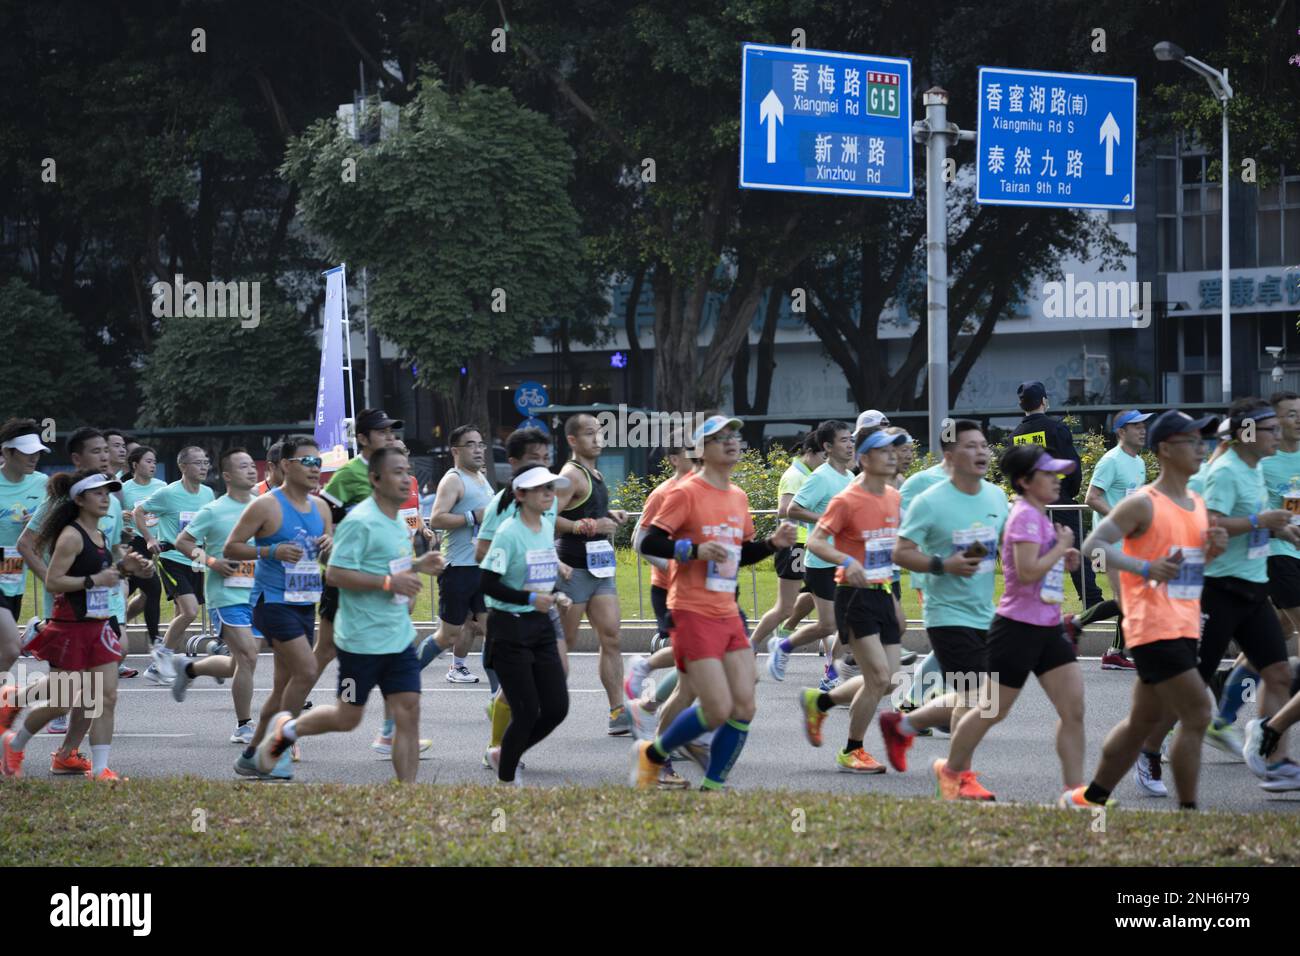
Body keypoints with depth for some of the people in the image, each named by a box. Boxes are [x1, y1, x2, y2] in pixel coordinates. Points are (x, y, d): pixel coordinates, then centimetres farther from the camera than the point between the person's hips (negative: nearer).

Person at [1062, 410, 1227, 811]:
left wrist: (1214, 549, 4)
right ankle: (1188, 811, -6)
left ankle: (1089, 799, 27)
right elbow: (1093, 545, -14)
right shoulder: (1143, 504, -12)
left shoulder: (1198, 504, 14)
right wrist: (1144, 567, -24)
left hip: (1184, 627, 9)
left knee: (1144, 720, 15)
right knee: (1197, 715, -13)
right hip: (1154, 627, -9)